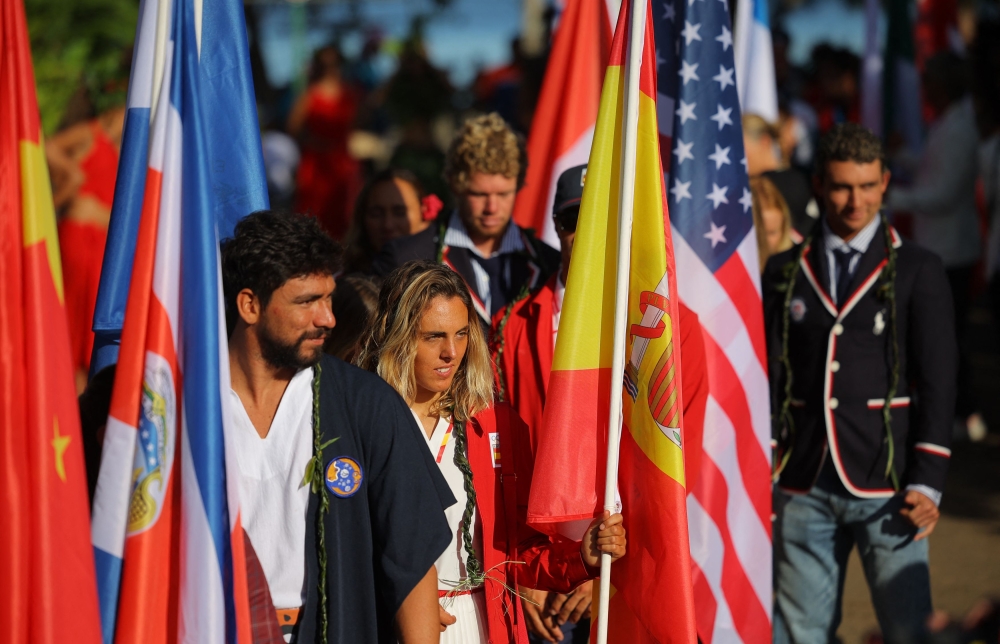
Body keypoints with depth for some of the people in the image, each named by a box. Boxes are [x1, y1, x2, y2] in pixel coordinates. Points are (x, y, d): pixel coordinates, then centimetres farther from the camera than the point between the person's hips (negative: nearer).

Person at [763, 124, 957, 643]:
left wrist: (927, 484, -8)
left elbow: (937, 384, 0)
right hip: (803, 489, 3)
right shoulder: (785, 273, 10)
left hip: (885, 489, -2)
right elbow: (766, 379, 11)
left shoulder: (918, 271, 3)